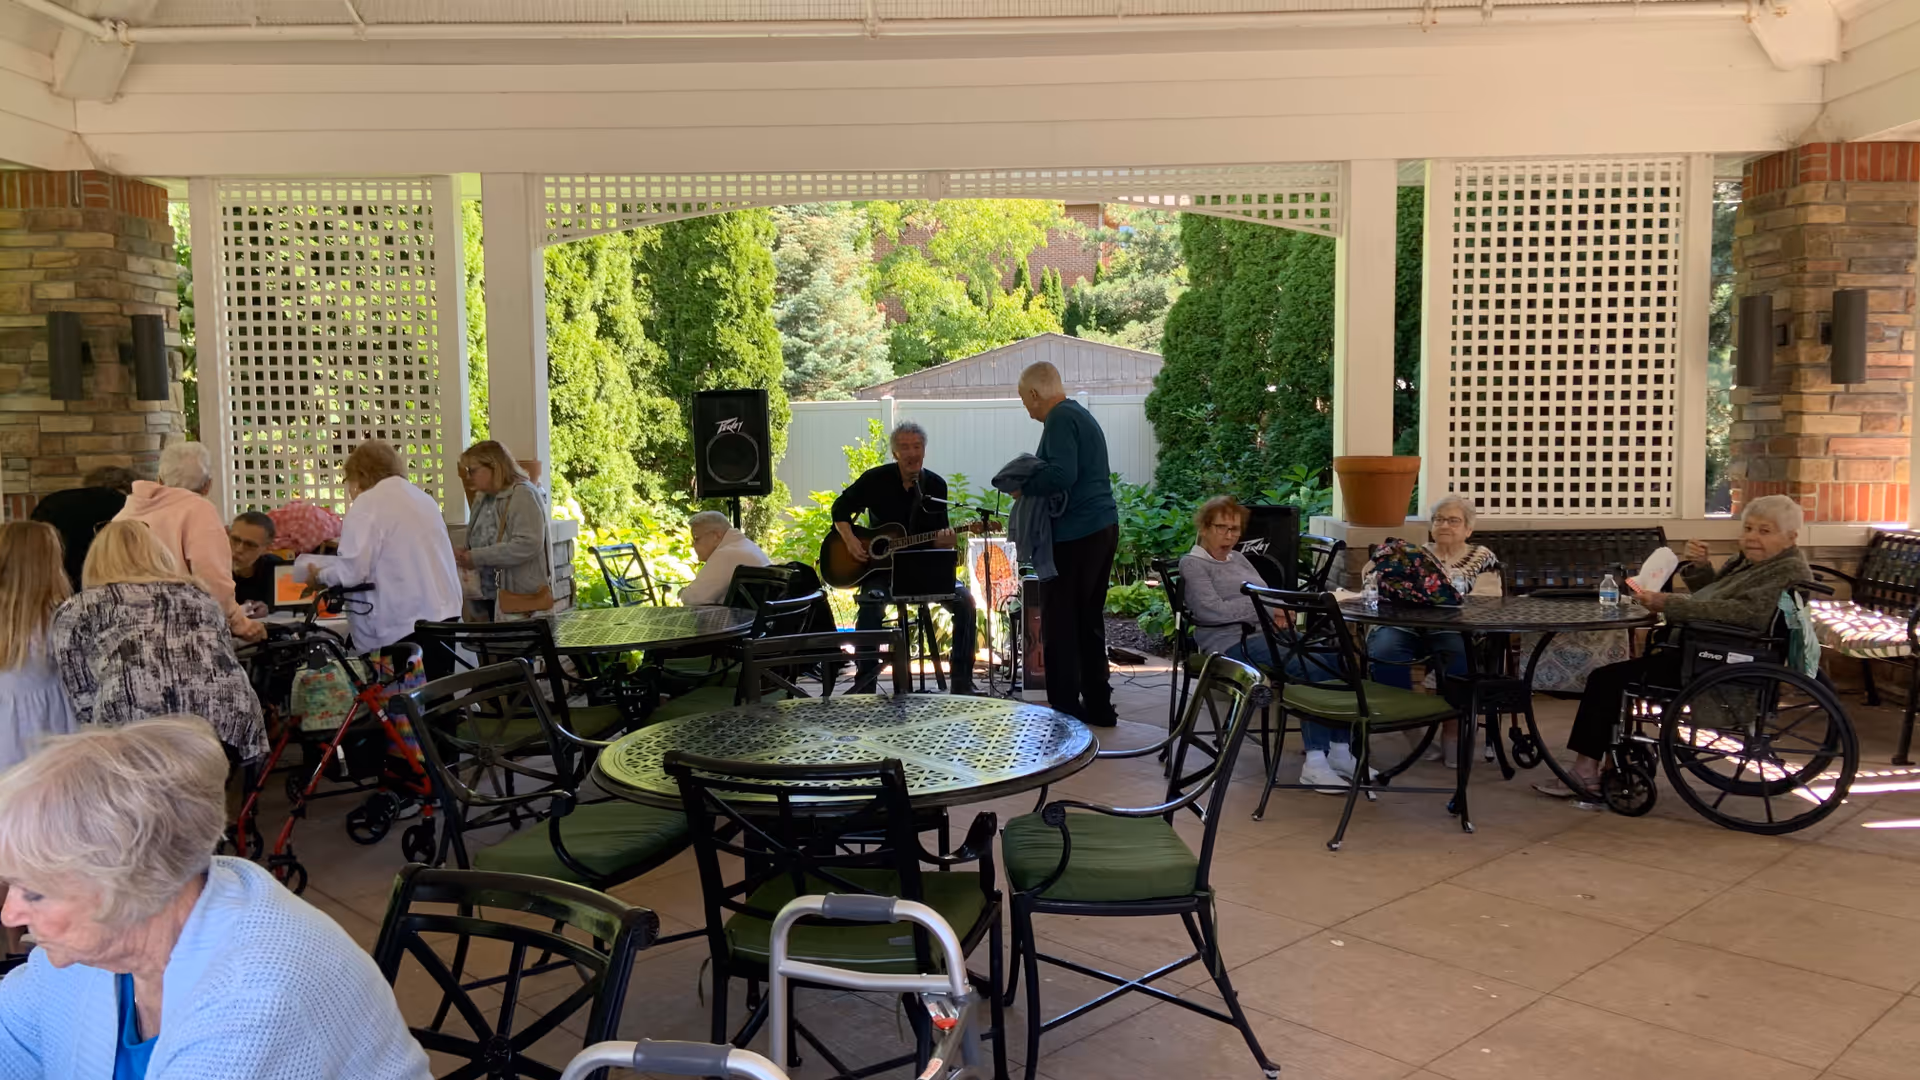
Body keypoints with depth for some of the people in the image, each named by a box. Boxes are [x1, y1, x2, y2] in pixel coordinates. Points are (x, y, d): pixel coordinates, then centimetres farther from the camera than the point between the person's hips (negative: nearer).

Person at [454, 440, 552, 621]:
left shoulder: (523, 494, -13)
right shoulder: (483, 499, 12)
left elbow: (529, 545, -24)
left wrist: (477, 558, -21)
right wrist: (465, 554, 3)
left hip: (520, 599, -8)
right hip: (489, 598, 8)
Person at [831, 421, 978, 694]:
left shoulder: (936, 484, 1)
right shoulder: (876, 479, -5)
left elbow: (940, 537, 2)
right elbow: (841, 508, 4)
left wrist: (944, 540, -22)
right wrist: (850, 541, -11)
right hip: (879, 567, -2)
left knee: (964, 600, -18)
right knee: (871, 606, -32)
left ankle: (962, 681, -7)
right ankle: (865, 681, -17)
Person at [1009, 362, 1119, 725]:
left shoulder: (1060, 419, -12)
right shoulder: (1082, 415, 18)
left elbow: (1062, 474, -24)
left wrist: (1023, 487, -10)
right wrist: (1031, 483, 12)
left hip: (1075, 535, -10)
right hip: (1103, 527, 10)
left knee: (1059, 625, -3)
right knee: (1088, 620, 16)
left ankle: (1066, 709, 1)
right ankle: (1098, 706, 22)